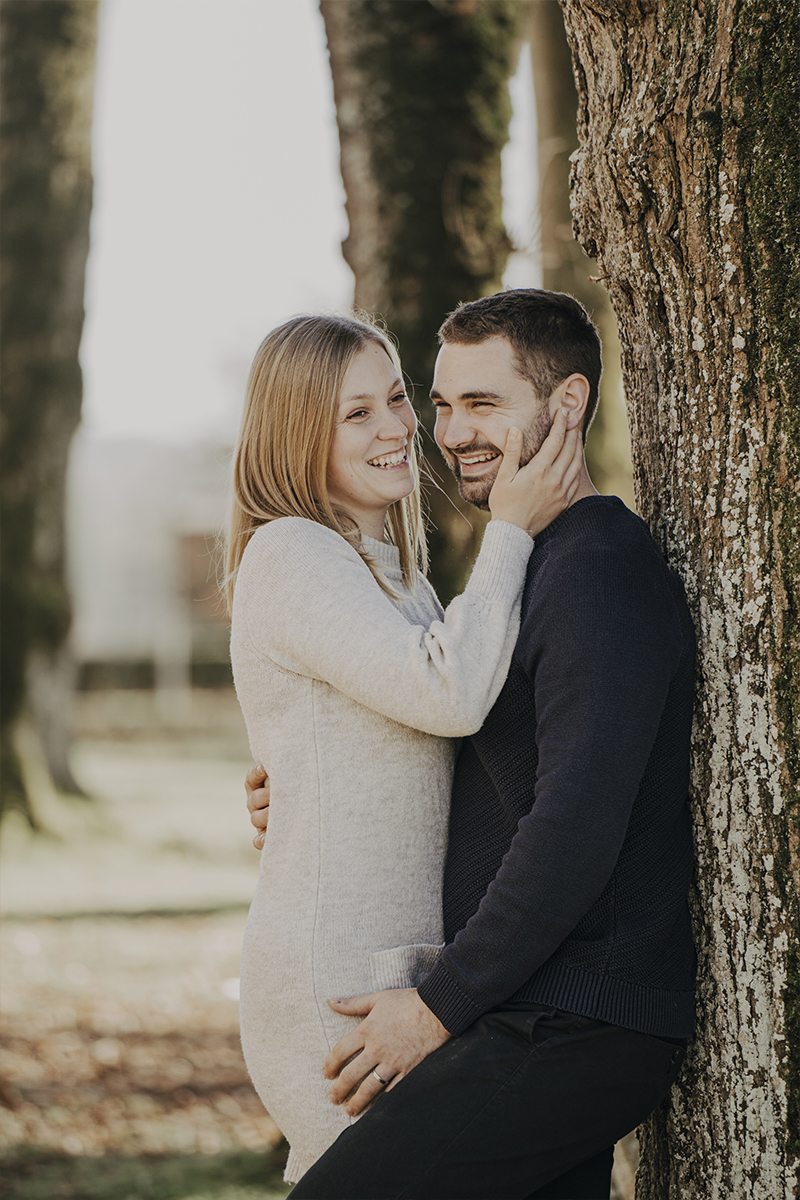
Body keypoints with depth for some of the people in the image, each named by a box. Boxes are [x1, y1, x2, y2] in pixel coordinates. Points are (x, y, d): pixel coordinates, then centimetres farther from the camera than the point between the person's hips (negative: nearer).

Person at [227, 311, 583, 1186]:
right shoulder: (290, 556, -12)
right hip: (335, 985, -9)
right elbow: (450, 694, -22)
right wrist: (510, 531, -14)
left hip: (399, 966, 9)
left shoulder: (385, 571, 19)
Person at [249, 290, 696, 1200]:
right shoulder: (534, 565, 20)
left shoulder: (598, 570, -14)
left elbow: (578, 830, -22)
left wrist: (439, 1006, -17)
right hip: (551, 1020, 10)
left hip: (571, 1031, -10)